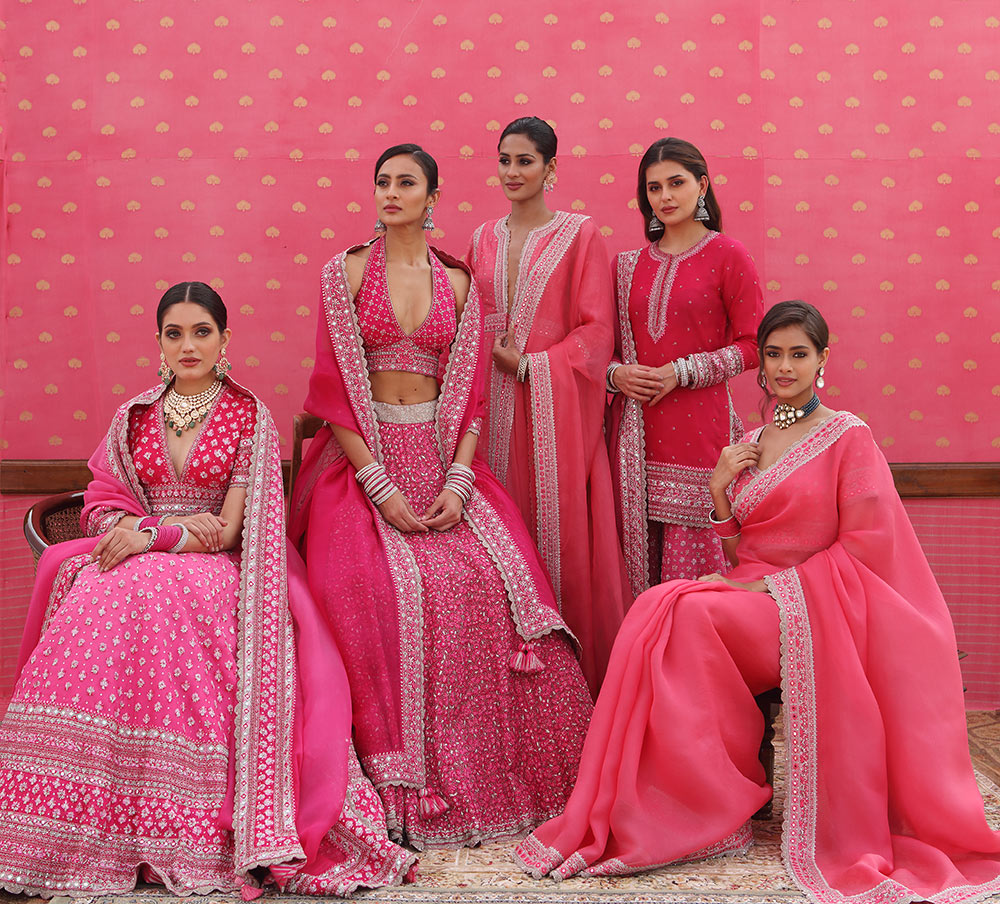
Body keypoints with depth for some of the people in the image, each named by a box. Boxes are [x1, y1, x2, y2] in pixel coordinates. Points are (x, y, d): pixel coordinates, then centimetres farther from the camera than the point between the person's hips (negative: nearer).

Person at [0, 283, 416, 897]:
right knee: (94, 605, -31)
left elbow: (230, 530, -2)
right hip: (137, 557, 3)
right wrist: (178, 527, -6)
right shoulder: (135, 415, 14)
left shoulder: (249, 416, 3)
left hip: (216, 570, -3)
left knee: (162, 599, -37)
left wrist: (151, 535, -14)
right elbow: (101, 508, 10)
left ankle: (188, 833, -32)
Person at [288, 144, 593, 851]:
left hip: (441, 454, 2)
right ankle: (402, 791, -7)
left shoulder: (457, 283, 10)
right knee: (390, 591, -21)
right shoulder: (345, 273, 2)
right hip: (363, 456, -2)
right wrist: (380, 485, -12)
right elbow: (332, 389, -3)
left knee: (494, 582, -16)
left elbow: (471, 391, 6)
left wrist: (457, 481, -9)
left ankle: (494, 776, -1)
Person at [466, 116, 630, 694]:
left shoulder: (580, 235, 0)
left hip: (556, 406, -4)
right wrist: (494, 357, 2)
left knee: (562, 530, -4)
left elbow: (597, 330, -5)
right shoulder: (485, 239, 15)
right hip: (496, 408, 4)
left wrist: (528, 363, -11)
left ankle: (580, 681, 5)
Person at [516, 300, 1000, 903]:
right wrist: (720, 490, -1)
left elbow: (865, 544, -8)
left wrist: (773, 584, -12)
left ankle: (714, 811, -18)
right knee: (658, 610, -25)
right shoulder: (748, 446, 17)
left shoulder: (848, 436, -1)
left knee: (690, 617, -30)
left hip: (815, 606, -5)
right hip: (752, 597, 5)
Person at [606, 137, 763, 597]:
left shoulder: (727, 256, 0)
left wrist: (683, 373, -11)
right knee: (638, 554, 5)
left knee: (693, 552, -4)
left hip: (699, 424, -4)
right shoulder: (629, 264, 13)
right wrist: (615, 373, -2)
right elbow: (608, 343, 20)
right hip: (635, 429, 4)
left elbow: (752, 346, -2)